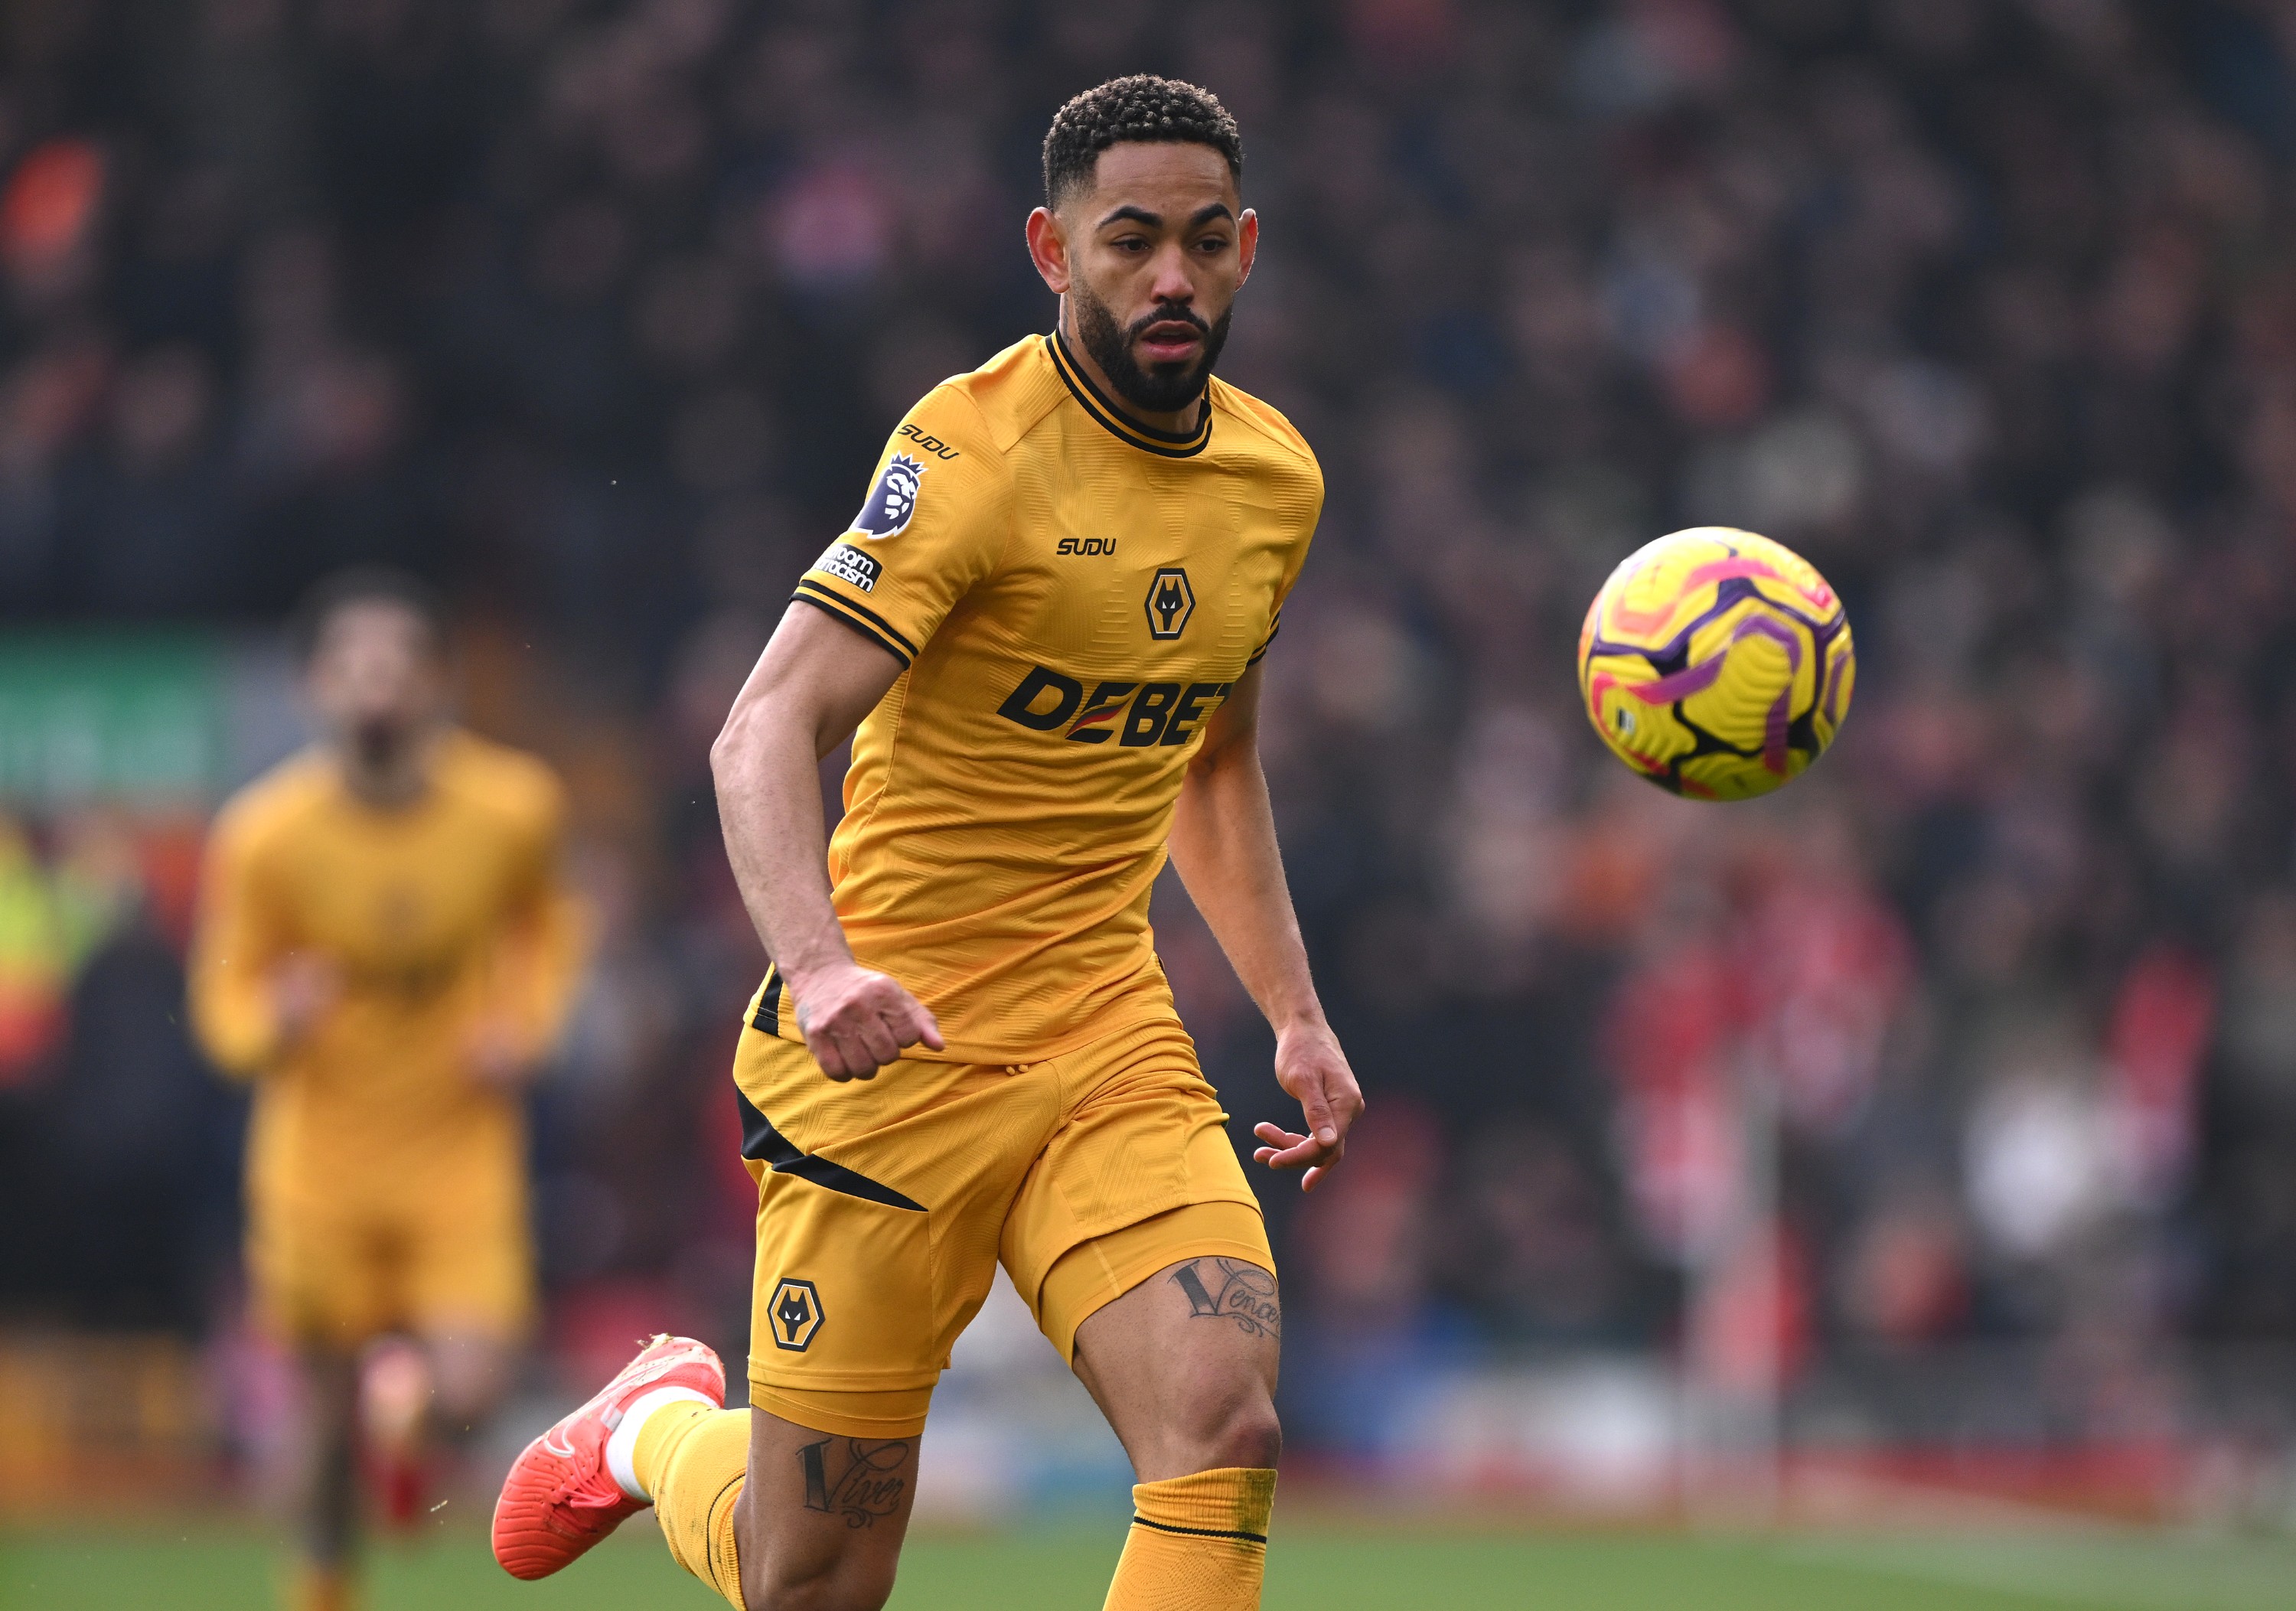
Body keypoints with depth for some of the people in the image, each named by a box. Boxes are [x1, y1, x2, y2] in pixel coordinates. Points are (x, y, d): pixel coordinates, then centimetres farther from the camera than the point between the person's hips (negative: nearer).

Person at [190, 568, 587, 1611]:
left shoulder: (511, 808, -9)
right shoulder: (266, 835, -13)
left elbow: (547, 924, 13)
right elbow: (226, 1003, -3)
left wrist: (526, 1026, -4)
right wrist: (275, 1026, -26)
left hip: (462, 1146, 0)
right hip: (322, 1161, 0)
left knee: (468, 1393, -16)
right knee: (331, 1418, 7)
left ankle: (412, 1396, 22)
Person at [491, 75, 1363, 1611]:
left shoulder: (1276, 475, 8)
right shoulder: (979, 448, -15)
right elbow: (764, 735, -23)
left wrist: (1294, 1010, 17)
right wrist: (818, 964, -40)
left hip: (1110, 1032, 5)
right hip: (897, 1031, -5)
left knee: (1223, 1429, -21)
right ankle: (663, 1427, 38)